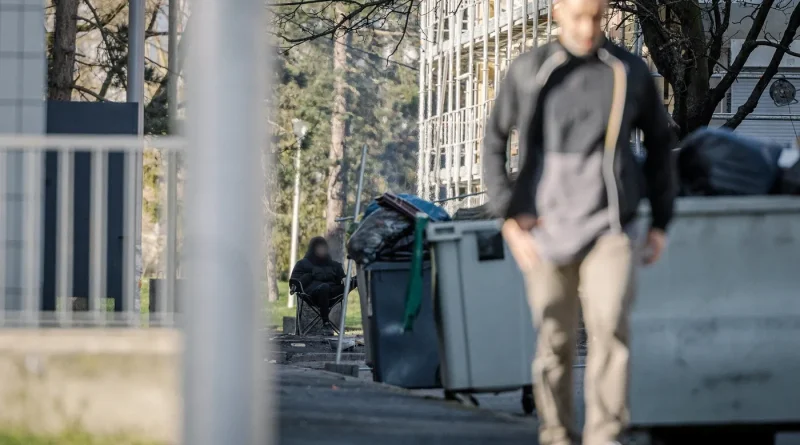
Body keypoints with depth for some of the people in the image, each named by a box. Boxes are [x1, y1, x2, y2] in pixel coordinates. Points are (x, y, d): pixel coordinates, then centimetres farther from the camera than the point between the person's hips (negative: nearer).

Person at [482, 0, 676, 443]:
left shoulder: (631, 72, 2)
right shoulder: (529, 72, 0)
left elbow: (660, 144, 13)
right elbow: (494, 143, 6)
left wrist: (660, 222, 11)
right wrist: (510, 217, -2)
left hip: (609, 227, 0)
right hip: (545, 231, 0)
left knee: (609, 324, -18)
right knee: (554, 340, 4)